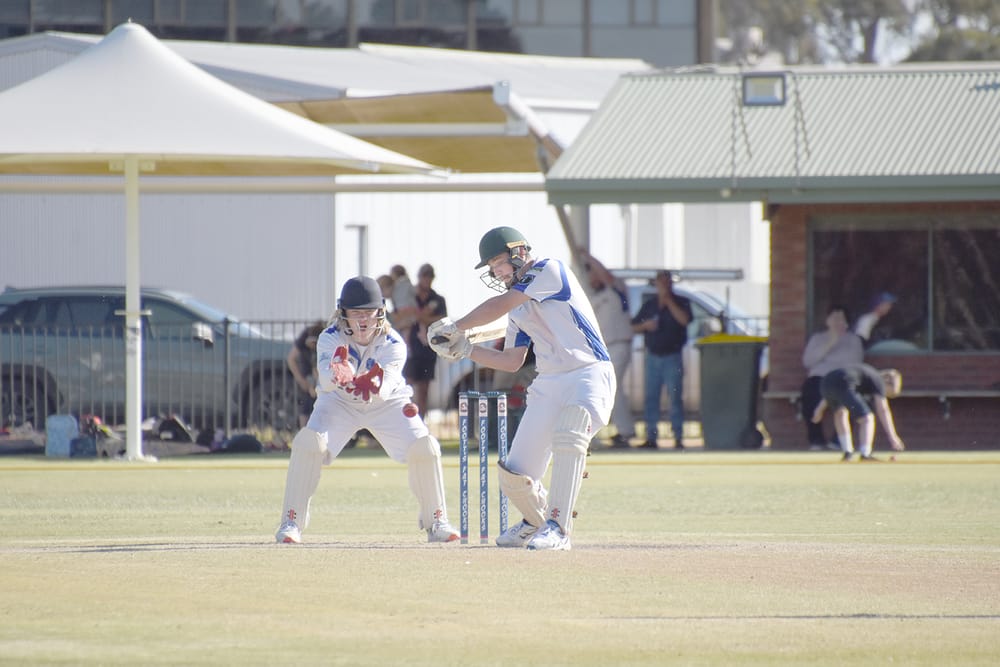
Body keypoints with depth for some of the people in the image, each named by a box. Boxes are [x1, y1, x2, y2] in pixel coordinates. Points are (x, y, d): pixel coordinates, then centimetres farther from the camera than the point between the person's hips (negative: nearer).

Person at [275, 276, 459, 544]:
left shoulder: (393, 345, -26)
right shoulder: (330, 339, -25)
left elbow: (385, 388, -39)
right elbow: (325, 380, -43)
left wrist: (375, 387, -63)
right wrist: (337, 375, -67)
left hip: (386, 404, 0)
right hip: (339, 403, 0)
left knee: (424, 448, -18)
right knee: (308, 444, -25)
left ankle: (436, 522, 2)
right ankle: (292, 522, -14)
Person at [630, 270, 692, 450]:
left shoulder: (680, 302, 4)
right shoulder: (649, 305, 15)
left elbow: (684, 320, -16)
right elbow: (634, 327, 17)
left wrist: (668, 301, -13)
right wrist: (645, 325, -4)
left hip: (673, 356, -4)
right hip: (653, 357, 4)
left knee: (675, 398, -7)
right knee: (650, 398, 1)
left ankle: (678, 438, -6)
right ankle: (651, 437, 5)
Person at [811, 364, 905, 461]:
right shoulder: (878, 381, 12)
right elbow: (883, 410, 1)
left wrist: (820, 408, 36)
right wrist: (892, 437, -2)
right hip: (843, 386, -8)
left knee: (840, 412, 31)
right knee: (867, 419, -4)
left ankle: (848, 452, 28)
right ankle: (865, 454, -21)